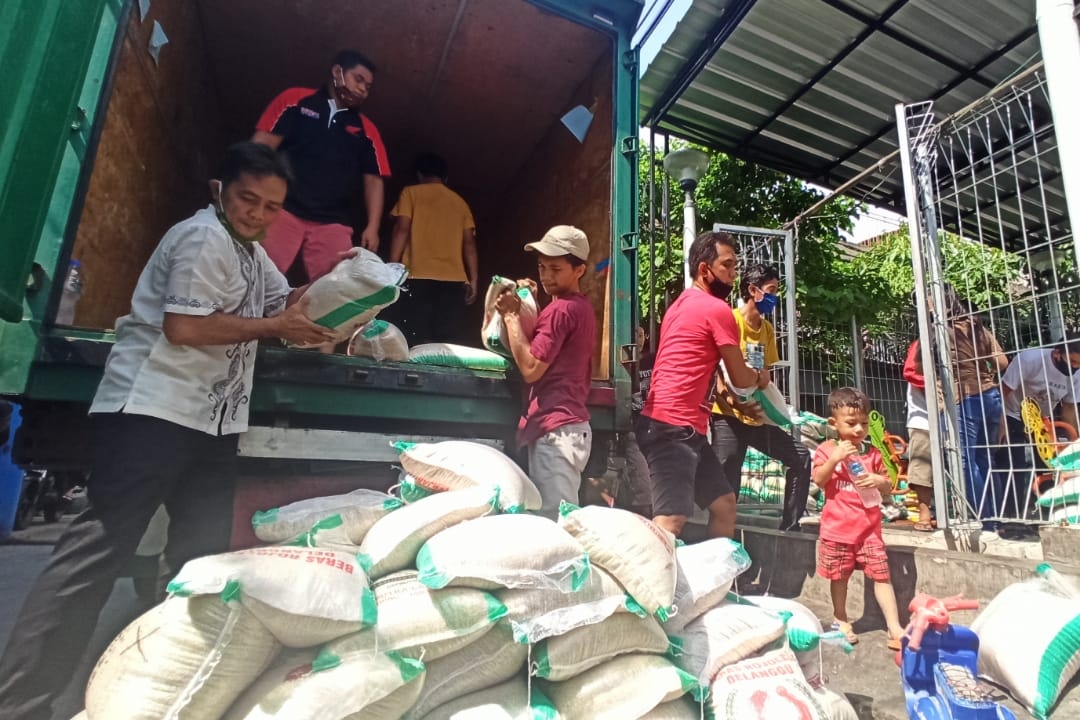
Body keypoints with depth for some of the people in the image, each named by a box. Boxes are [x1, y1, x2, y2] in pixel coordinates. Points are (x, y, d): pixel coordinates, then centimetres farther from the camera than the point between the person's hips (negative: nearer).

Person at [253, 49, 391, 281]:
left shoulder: (366, 129, 17)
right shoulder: (295, 99, 12)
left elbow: (373, 180, 12)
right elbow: (261, 147, 5)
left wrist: (372, 227, -2)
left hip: (333, 224, 2)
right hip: (282, 210, -1)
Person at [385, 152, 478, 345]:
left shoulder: (411, 193, 12)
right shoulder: (460, 202, 22)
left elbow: (402, 230, 0)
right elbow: (469, 242, 13)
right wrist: (473, 280, 10)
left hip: (418, 278, -3)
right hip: (454, 280, 3)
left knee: (412, 344, -7)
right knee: (447, 346, 0)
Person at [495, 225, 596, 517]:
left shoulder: (560, 309, -14)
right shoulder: (582, 306, 17)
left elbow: (531, 369, -17)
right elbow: (543, 352, 14)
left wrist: (511, 316, -10)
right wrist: (527, 309, 3)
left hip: (555, 429, -11)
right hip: (571, 425, 11)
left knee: (553, 520, -5)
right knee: (565, 518, 16)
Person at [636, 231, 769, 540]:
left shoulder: (682, 303, 21)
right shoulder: (717, 309, -7)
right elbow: (741, 379, 0)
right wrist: (760, 377, 21)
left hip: (680, 427, 10)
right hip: (673, 428, -10)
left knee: (724, 502, 18)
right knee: (670, 521, -14)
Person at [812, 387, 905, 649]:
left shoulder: (872, 453, 5)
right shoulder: (827, 449, -5)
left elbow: (888, 486, 10)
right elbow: (818, 481, -14)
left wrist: (879, 481, -13)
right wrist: (834, 458, -24)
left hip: (868, 527, 2)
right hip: (837, 528, -2)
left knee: (881, 574, 1)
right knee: (840, 576, 11)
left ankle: (894, 627, 10)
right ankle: (840, 620, 28)